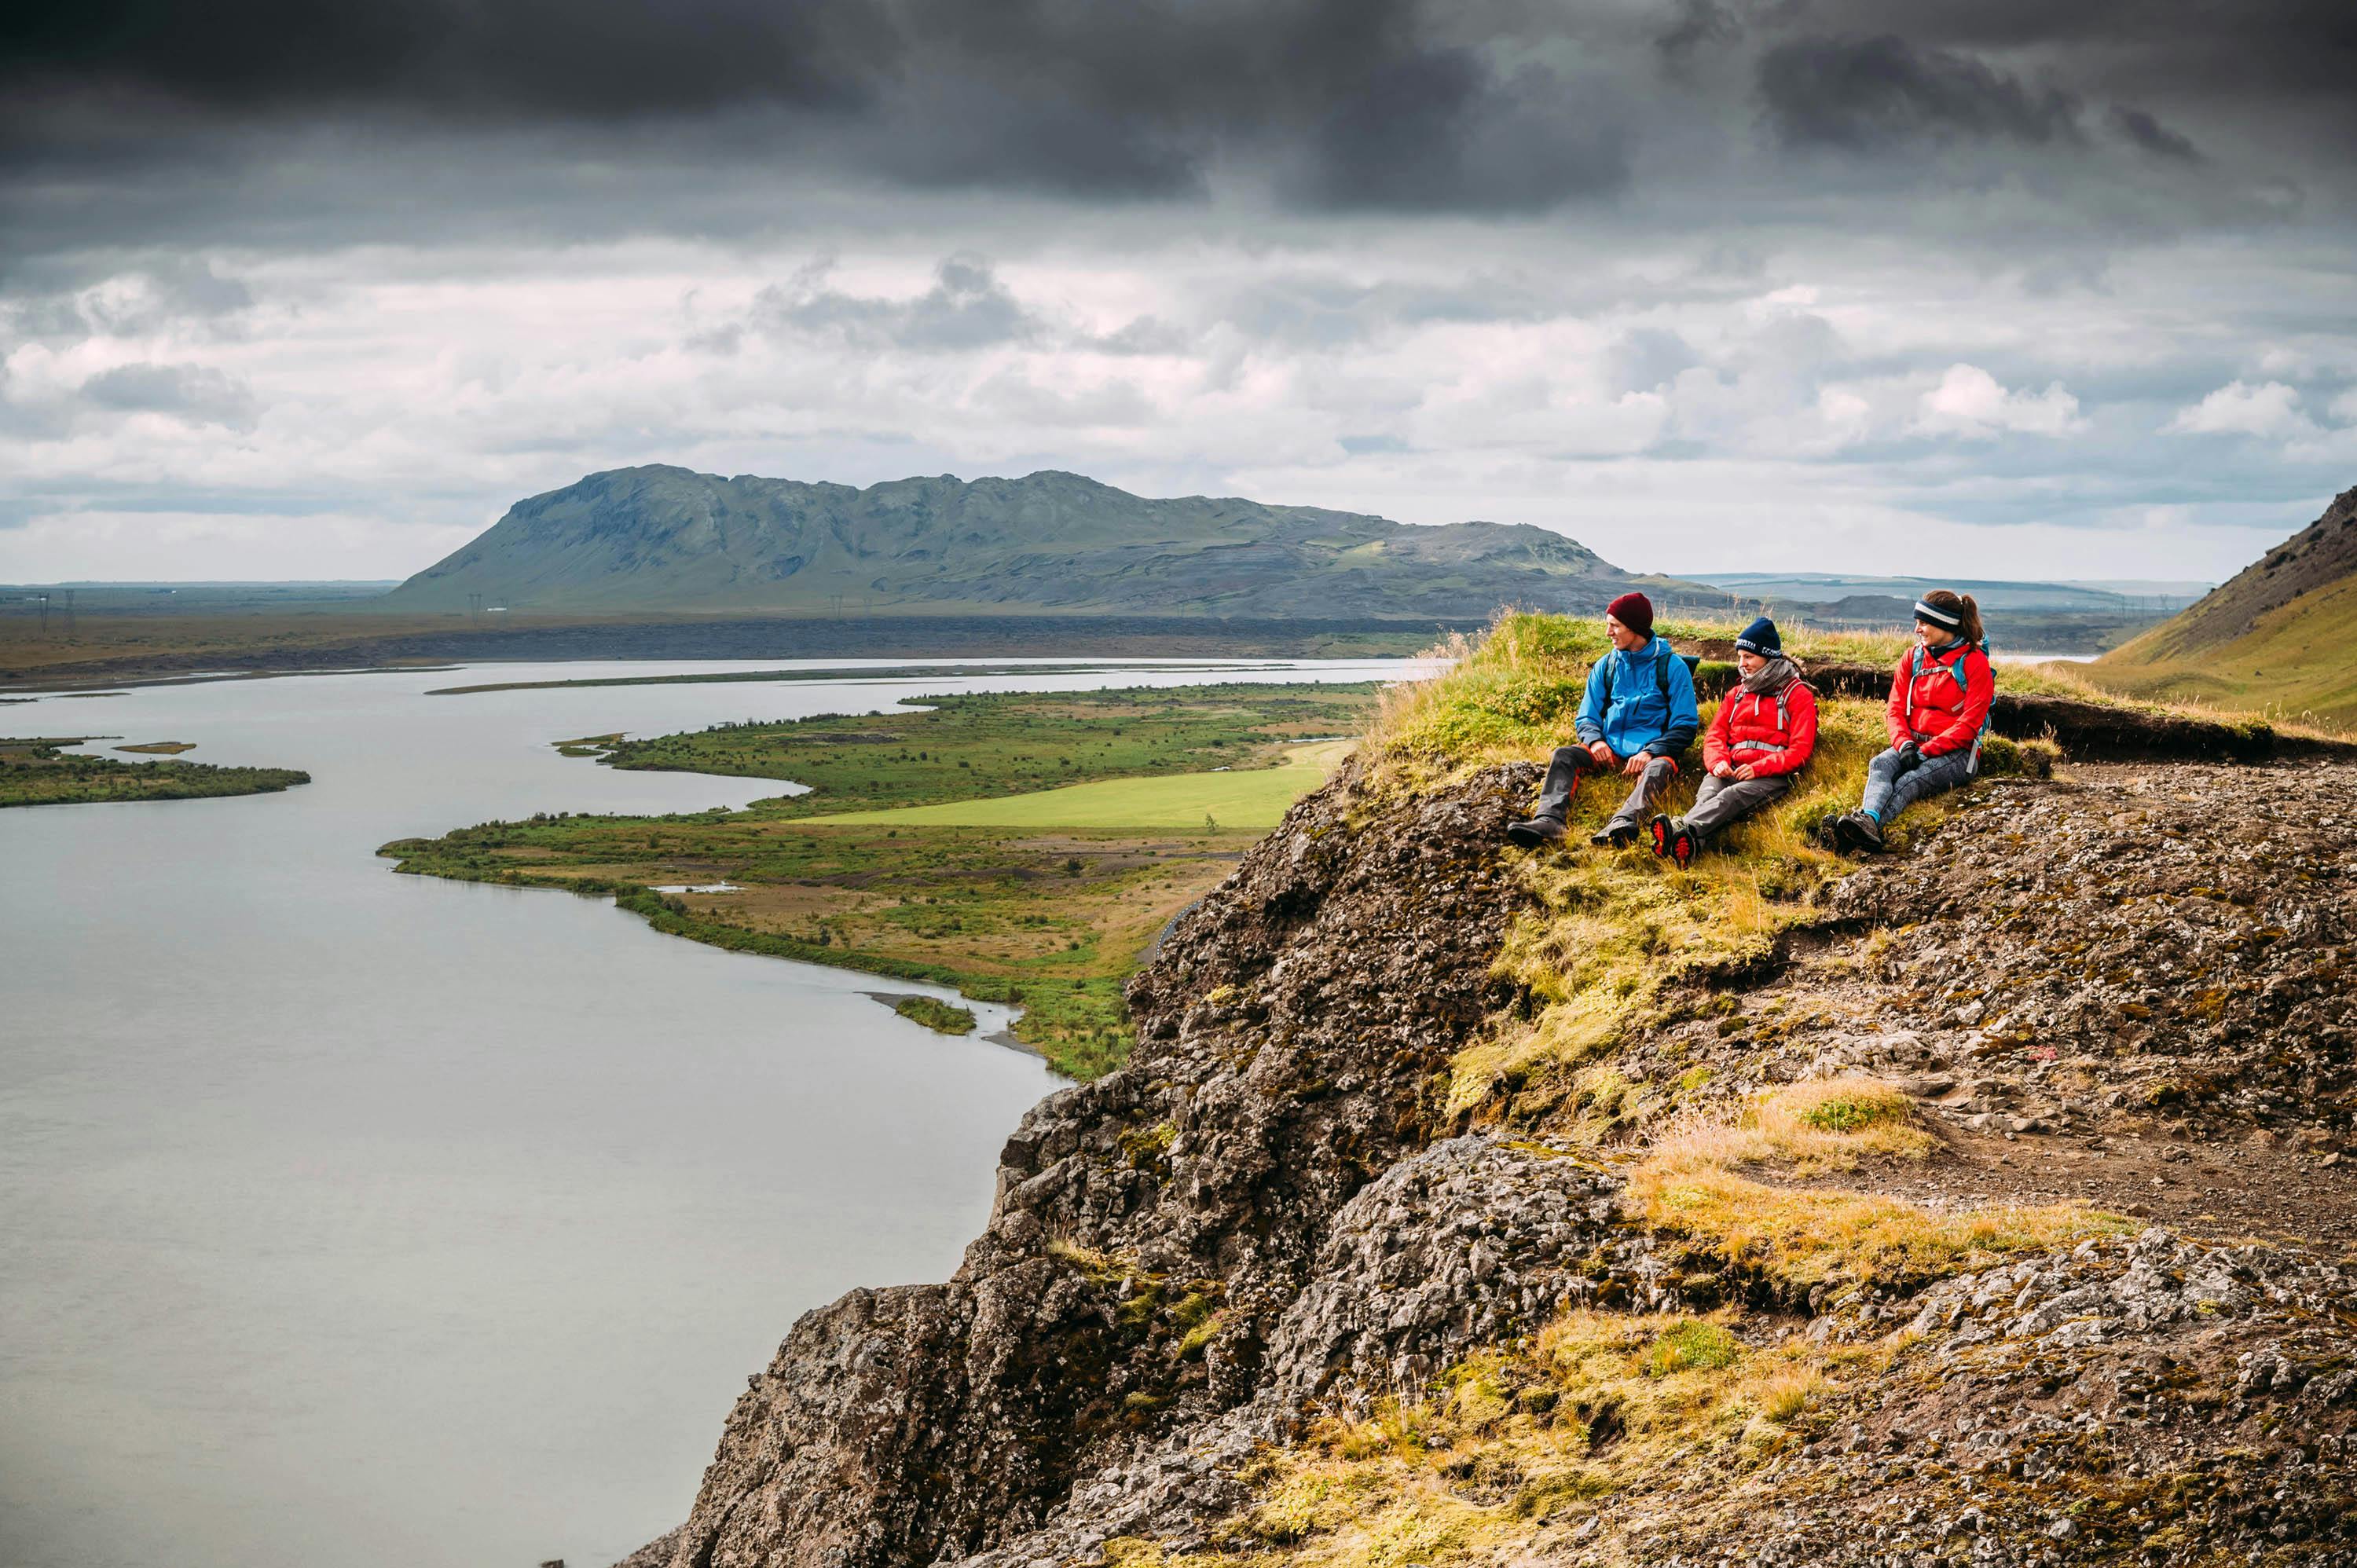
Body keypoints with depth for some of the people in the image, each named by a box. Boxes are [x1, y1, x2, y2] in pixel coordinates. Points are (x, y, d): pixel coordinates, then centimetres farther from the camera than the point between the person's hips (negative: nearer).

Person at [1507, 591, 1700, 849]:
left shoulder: (1672, 666, 2)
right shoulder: (1605, 667, 14)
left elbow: (1685, 726, -2)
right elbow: (1586, 718, 16)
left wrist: (1650, 752, -18)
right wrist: (1595, 740, -10)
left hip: (1651, 752, -4)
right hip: (1609, 752, 4)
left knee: (1660, 768, -38)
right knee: (1564, 755, -23)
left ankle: (1623, 823, -67)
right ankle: (1549, 820, -48)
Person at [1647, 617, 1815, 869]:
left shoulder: (1798, 695, 10)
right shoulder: (1737, 695, 29)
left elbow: (1799, 751, 0)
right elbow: (1715, 737, 18)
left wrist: (1758, 768, -15)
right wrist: (1718, 762, -6)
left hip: (1772, 776, -4)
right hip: (1731, 771, 4)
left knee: (1732, 796, -37)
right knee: (1707, 794, -33)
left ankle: (1683, 828, -66)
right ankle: (1689, 844, -65)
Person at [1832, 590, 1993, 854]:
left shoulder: (1975, 662, -3)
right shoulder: (1912, 658, 13)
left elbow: (1969, 723, -9)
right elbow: (1896, 708, 7)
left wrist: (1927, 750, -17)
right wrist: (1904, 744, -13)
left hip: (1956, 753, -4)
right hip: (1913, 745, 4)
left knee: (1911, 781, -34)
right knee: (1880, 765, -30)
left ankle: (1867, 822, -62)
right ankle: (1869, 823, -60)